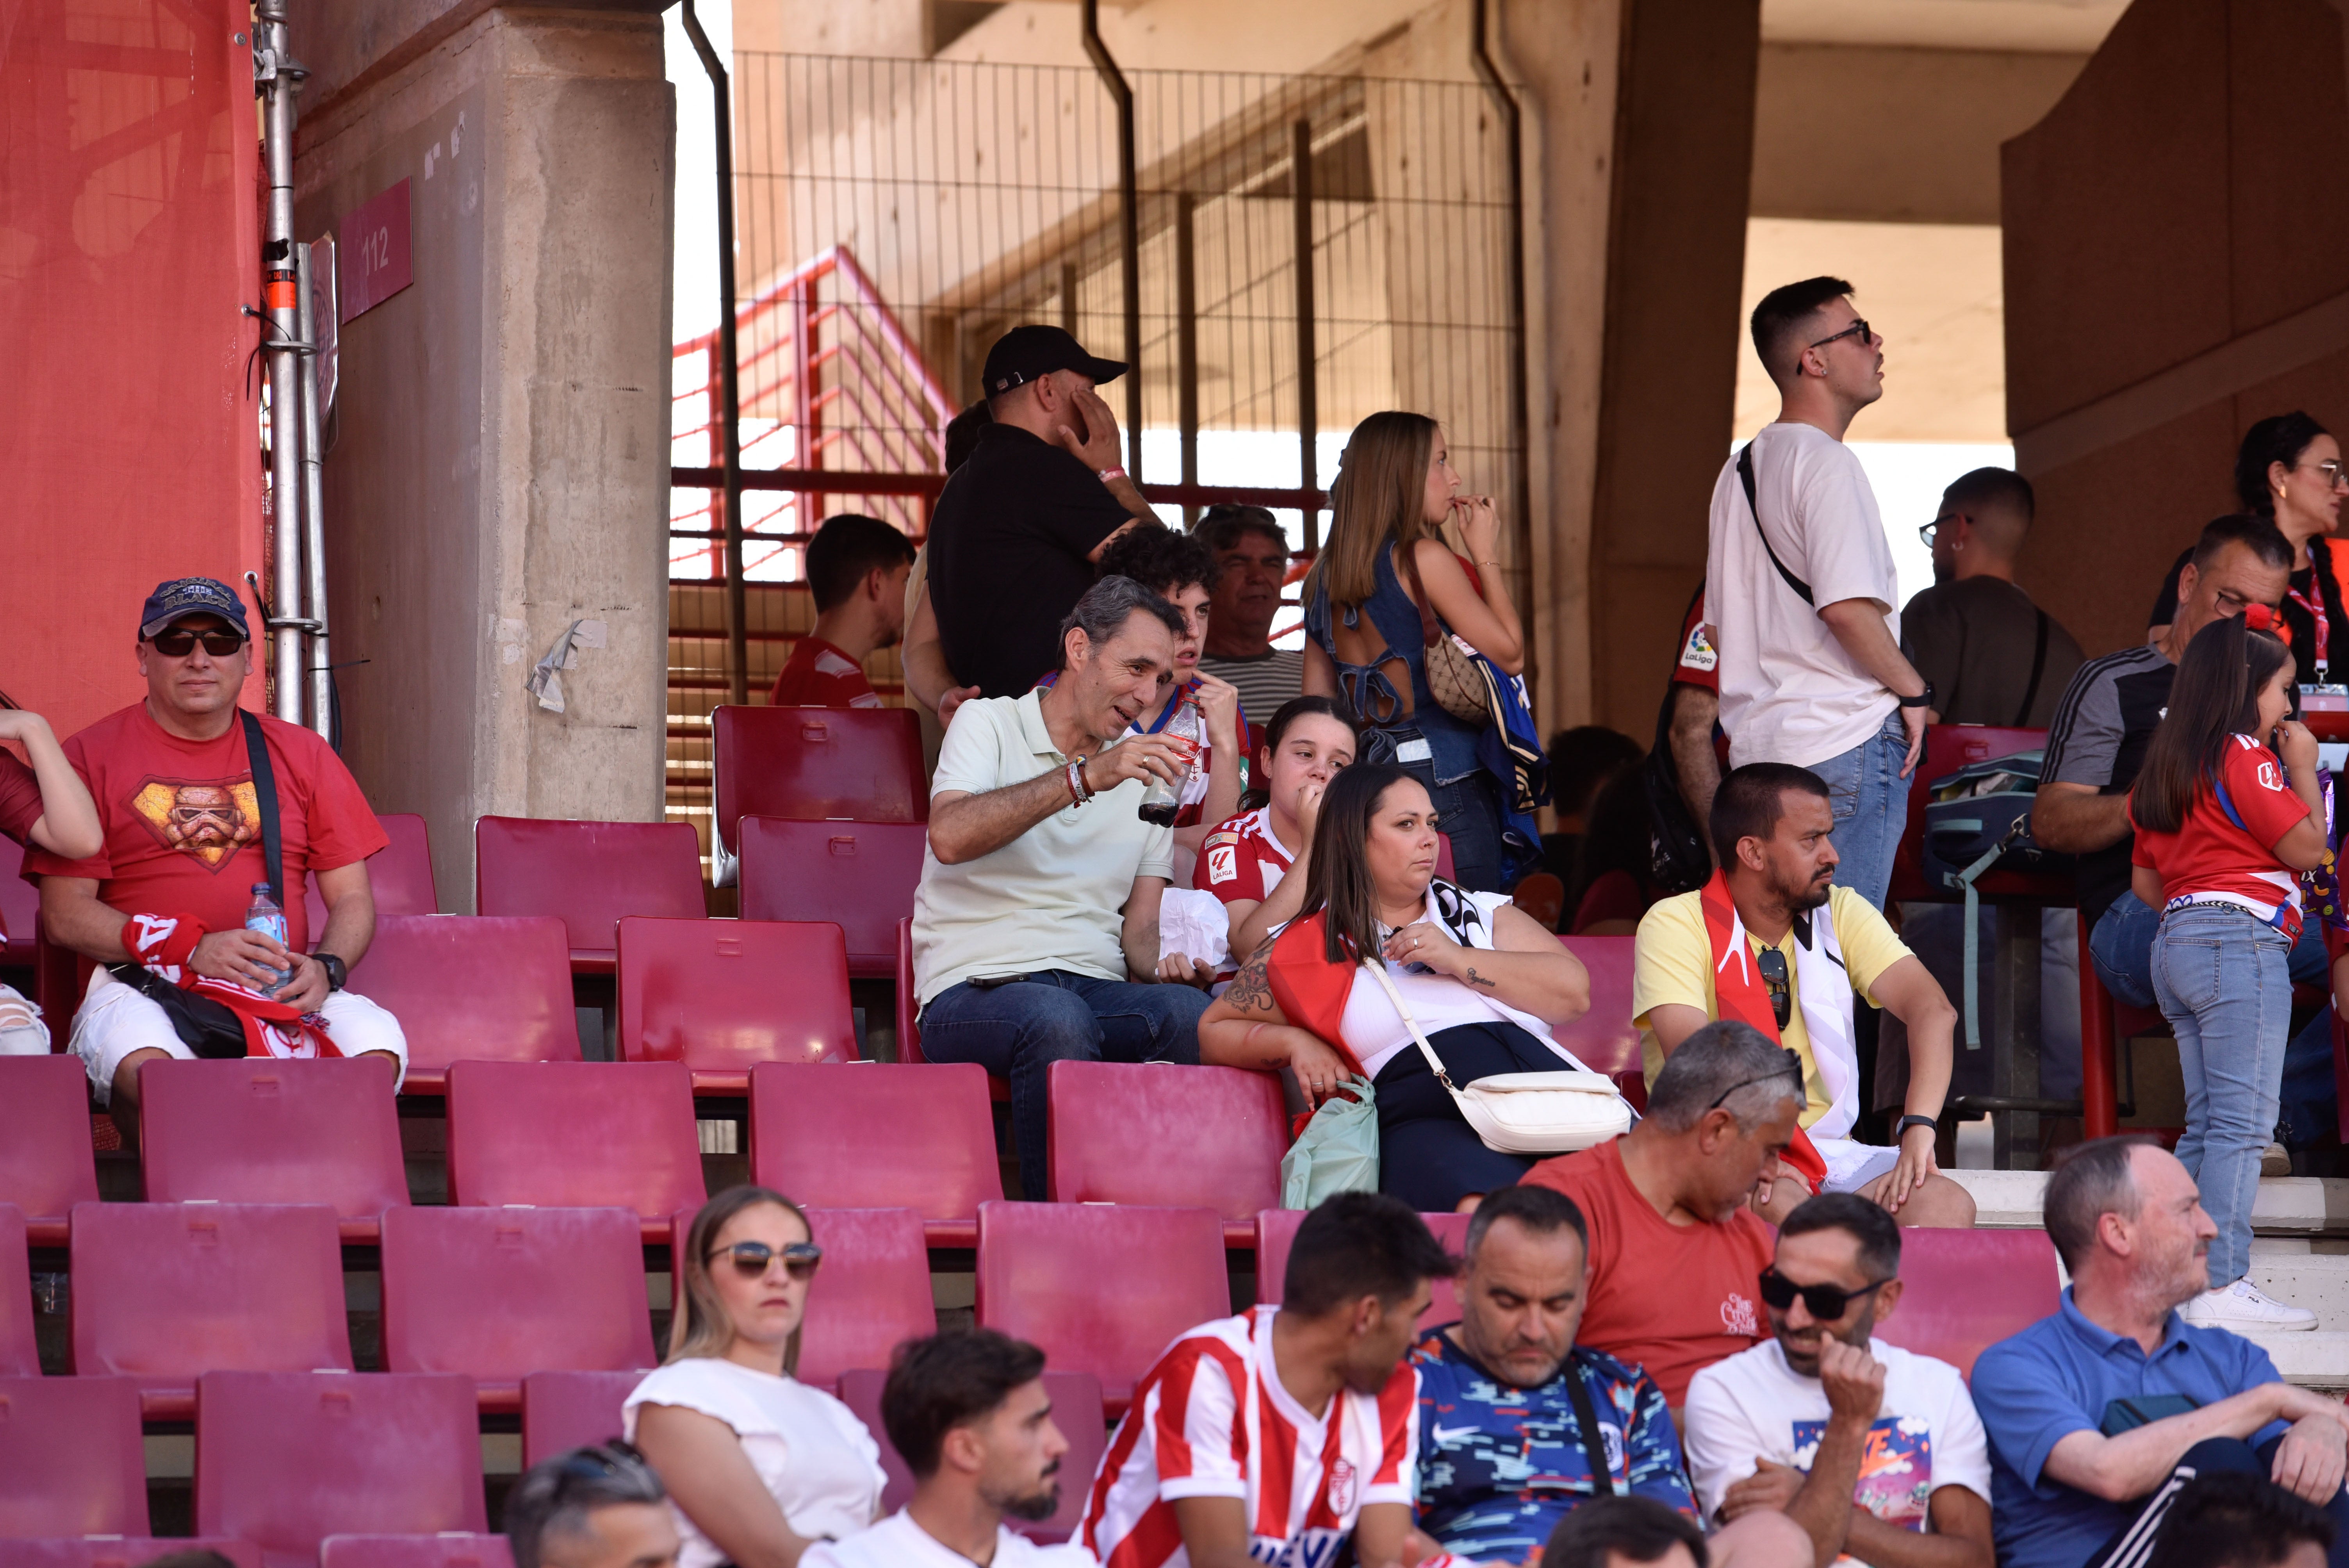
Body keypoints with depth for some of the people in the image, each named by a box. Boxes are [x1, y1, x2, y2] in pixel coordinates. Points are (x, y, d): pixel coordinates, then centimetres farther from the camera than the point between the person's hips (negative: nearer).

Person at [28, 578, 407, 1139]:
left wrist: (325, 968, -7)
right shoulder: (93, 756, 8)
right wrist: (191, 948, -12)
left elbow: (352, 899, 17)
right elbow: (65, 913, 0)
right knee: (142, 1065, -39)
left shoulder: (300, 754, 18)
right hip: (146, 987, -3)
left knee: (377, 1041, -29)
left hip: (283, 991, 3)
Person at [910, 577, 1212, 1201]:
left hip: (1097, 989, 4)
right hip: (977, 990, -4)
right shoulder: (989, 723, 6)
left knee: (1192, 1010, -30)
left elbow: (1142, 930, 15)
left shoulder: (1144, 766, 21)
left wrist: (1170, 962, -10)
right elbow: (950, 837, -16)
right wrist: (1085, 778, -22)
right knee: (1057, 1018, -39)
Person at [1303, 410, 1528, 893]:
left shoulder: (1325, 576, 11)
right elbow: (1509, 654, -7)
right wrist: (1486, 557, 2)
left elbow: (1317, 702, 15)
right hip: (1444, 780, -7)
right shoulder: (1424, 559, -9)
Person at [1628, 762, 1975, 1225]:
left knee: (1946, 1205, -26)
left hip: (1828, 1149, 4)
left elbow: (1933, 1010, -5)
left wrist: (1918, 1128, -24)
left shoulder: (1842, 915, 9)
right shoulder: (1676, 926, -4)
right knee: (1778, 1207, -39)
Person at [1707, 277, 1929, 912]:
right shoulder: (1826, 462, -12)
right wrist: (1912, 691, -9)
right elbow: (1848, 607, -22)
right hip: (1848, 741, -9)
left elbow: (1721, 622, 23)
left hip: (1758, 741, 9)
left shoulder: (1739, 471, 18)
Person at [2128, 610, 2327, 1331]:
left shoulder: (2164, 768, 18)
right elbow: (2307, 846, -10)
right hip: (2241, 944, -9)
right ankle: (2222, 1288, -15)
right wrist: (2304, 767, 2)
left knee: (2206, 1124, 11)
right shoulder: (2243, 755, -8)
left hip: (2177, 944, 9)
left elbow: (2145, 881, 21)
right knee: (2243, 1122, -10)